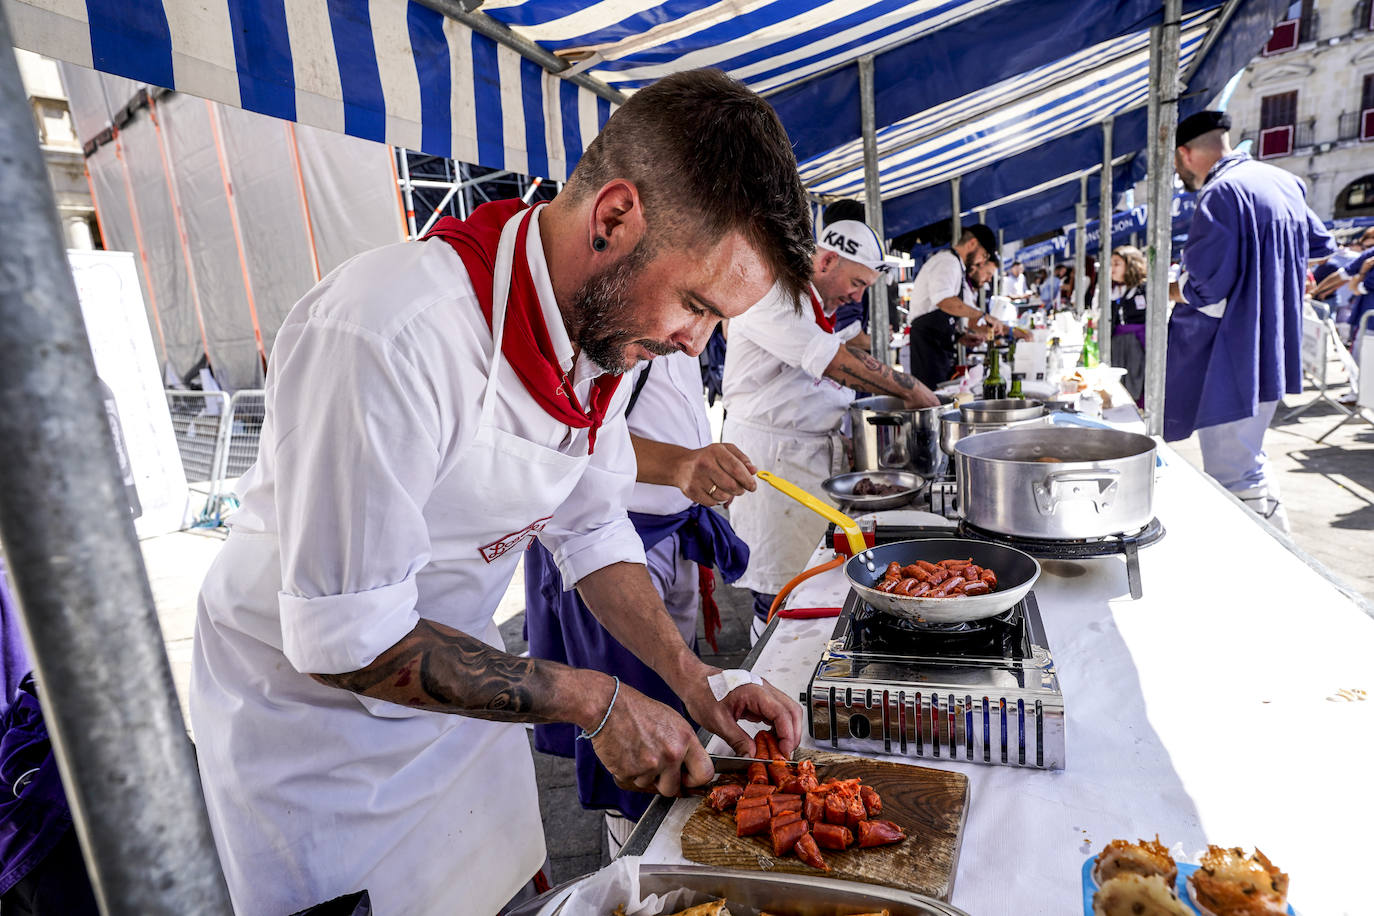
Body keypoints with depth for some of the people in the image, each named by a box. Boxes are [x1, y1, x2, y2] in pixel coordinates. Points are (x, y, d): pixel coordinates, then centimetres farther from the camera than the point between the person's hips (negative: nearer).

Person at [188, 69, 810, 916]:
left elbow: (590, 529, 1)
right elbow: (346, 640, -29)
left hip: (463, 684, 6)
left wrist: (693, 678, -7)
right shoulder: (384, 334, -34)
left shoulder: (610, 325, -10)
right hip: (314, 709, -5)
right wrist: (594, 701, -24)